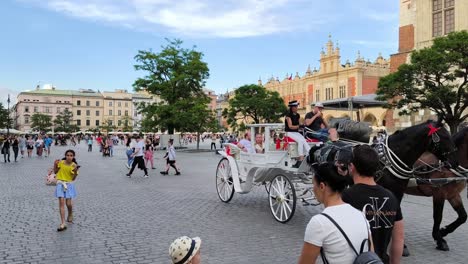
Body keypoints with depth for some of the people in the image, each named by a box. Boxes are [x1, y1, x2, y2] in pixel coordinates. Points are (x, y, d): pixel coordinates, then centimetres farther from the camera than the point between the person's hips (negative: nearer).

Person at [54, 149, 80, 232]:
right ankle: (62, 224, -7)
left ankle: (70, 215, 34)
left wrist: (75, 171, -23)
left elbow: (73, 178, -6)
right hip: (60, 184, 1)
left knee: (68, 203, -2)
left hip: (69, 184, -1)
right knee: (61, 202, -8)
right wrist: (55, 165, -7)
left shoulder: (74, 165, -6)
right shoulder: (61, 162, -2)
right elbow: (55, 172, 9)